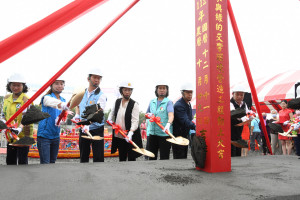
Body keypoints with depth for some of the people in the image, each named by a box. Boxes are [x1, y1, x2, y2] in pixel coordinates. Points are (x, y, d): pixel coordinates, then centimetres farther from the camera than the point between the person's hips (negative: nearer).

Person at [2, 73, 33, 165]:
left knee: (22, 162, -1)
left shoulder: (26, 100, -14)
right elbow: (5, 115, 19)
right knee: (10, 162, 16)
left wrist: (20, 127, -38)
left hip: (23, 136, -7)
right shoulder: (6, 98, 8)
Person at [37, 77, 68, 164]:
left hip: (56, 135, 6)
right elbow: (52, 102, -34)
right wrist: (62, 105, -56)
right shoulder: (47, 98, -9)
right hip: (44, 135, -6)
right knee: (45, 163, -6)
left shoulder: (63, 100, 10)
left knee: (53, 162, 15)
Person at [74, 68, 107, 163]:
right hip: (83, 129, 5)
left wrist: (88, 124, -40)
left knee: (98, 158, -2)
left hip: (96, 130, -5)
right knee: (83, 157, 16)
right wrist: (77, 115, 6)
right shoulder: (82, 93, 7)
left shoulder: (101, 96, -11)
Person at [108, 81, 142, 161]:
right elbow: (112, 113, 21)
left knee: (131, 158, 1)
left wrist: (131, 132, -35)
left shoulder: (134, 104, -12)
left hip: (130, 137, -5)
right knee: (121, 158, 18)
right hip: (118, 136, 6)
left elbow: (135, 121, -20)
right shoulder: (117, 102, 5)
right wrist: (110, 120, -1)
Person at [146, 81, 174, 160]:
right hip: (152, 133, 5)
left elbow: (171, 115, -22)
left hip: (164, 133, -5)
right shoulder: (152, 102, 12)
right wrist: (149, 115, -1)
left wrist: (168, 124, -42)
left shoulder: (168, 102, -5)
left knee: (164, 158, 1)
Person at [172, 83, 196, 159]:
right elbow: (184, 121, -32)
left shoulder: (188, 104, 11)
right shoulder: (178, 105, -20)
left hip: (185, 135, 9)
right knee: (179, 158, -7)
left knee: (184, 158, 14)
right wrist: (195, 127, -42)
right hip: (178, 136, -9)